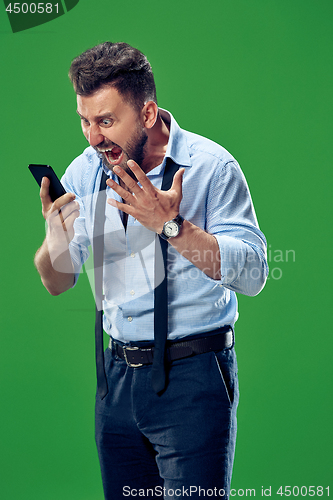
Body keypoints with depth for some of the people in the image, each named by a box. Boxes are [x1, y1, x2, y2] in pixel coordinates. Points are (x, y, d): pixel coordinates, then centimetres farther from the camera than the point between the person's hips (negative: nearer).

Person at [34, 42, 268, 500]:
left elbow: (253, 276, -16)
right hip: (118, 374, 5)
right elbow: (56, 284, 7)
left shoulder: (211, 166, -10)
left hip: (193, 376, -5)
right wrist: (57, 238, -15)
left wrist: (171, 224, -25)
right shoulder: (84, 174, 5)